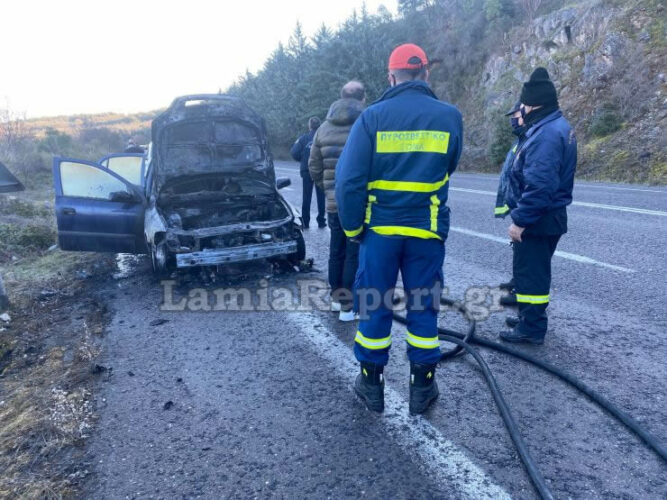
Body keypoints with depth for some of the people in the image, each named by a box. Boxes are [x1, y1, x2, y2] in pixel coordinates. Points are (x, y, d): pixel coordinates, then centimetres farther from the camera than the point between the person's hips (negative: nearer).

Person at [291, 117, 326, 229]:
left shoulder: (303, 138, -3)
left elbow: (294, 153, -9)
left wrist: (302, 160, 9)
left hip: (306, 171, 0)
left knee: (306, 197, 8)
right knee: (321, 197, 9)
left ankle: (305, 222, 8)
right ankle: (321, 221, 9)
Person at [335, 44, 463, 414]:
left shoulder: (372, 116, -7)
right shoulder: (449, 116, -1)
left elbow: (349, 179, -11)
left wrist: (352, 226, 0)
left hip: (380, 229, -1)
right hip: (428, 230, 1)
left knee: (374, 306, 12)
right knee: (423, 307, 13)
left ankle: (371, 384, 24)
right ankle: (422, 387, 23)